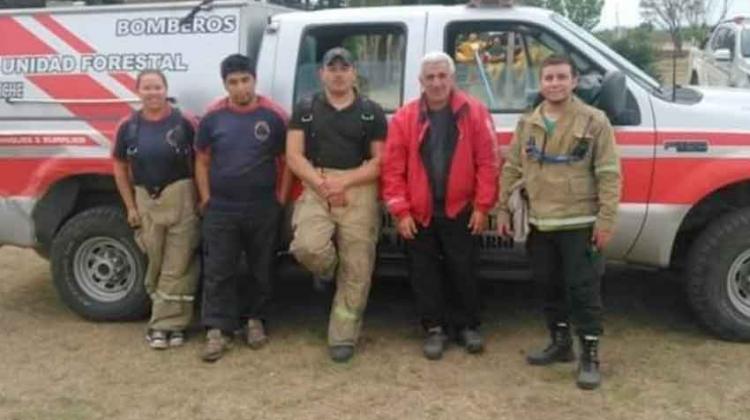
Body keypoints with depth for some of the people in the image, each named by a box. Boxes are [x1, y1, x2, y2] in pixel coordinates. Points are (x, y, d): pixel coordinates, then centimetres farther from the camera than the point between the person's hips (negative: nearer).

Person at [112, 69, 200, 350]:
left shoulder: (184, 122, -7)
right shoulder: (128, 126, 3)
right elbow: (120, 168, 10)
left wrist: (201, 199, -7)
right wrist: (130, 207, 6)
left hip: (181, 197, -3)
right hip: (145, 200, 4)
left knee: (177, 265, -1)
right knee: (154, 264, 11)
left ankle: (165, 324, 7)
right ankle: (168, 319, 25)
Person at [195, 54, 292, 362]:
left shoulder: (274, 115, -3)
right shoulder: (212, 117, 1)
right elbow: (202, 161, 8)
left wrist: (281, 198, -2)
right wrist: (206, 199, 2)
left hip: (264, 209, 0)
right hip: (221, 209, 1)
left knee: (261, 270, 10)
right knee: (218, 272, 1)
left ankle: (255, 320, 27)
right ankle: (218, 331, 7)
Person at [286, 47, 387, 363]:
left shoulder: (371, 112, 7)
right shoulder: (305, 109, 9)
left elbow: (380, 161, 2)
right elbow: (294, 156, 3)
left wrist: (343, 182, -11)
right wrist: (322, 184, -13)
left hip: (359, 193, 0)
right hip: (316, 190, 0)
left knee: (355, 271, -1)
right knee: (308, 247, -25)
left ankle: (343, 338, 12)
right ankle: (326, 269, 13)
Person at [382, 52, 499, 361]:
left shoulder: (474, 112, -4)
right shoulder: (404, 118, 0)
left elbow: (487, 162, -5)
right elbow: (393, 169, -2)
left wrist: (482, 206, -8)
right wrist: (401, 211, -6)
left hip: (460, 210, -1)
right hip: (419, 214, 2)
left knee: (463, 271, 9)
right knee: (425, 274, 9)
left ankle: (468, 326, 25)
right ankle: (435, 329, 23)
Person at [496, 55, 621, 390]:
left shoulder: (594, 121, -5)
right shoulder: (527, 124, 9)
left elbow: (608, 173, -8)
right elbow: (512, 169, 13)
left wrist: (606, 219, -14)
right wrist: (503, 209, 9)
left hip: (579, 223, -5)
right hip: (539, 223, 5)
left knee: (583, 289, -2)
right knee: (550, 287, 15)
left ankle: (589, 356, 8)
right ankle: (560, 343, 30)